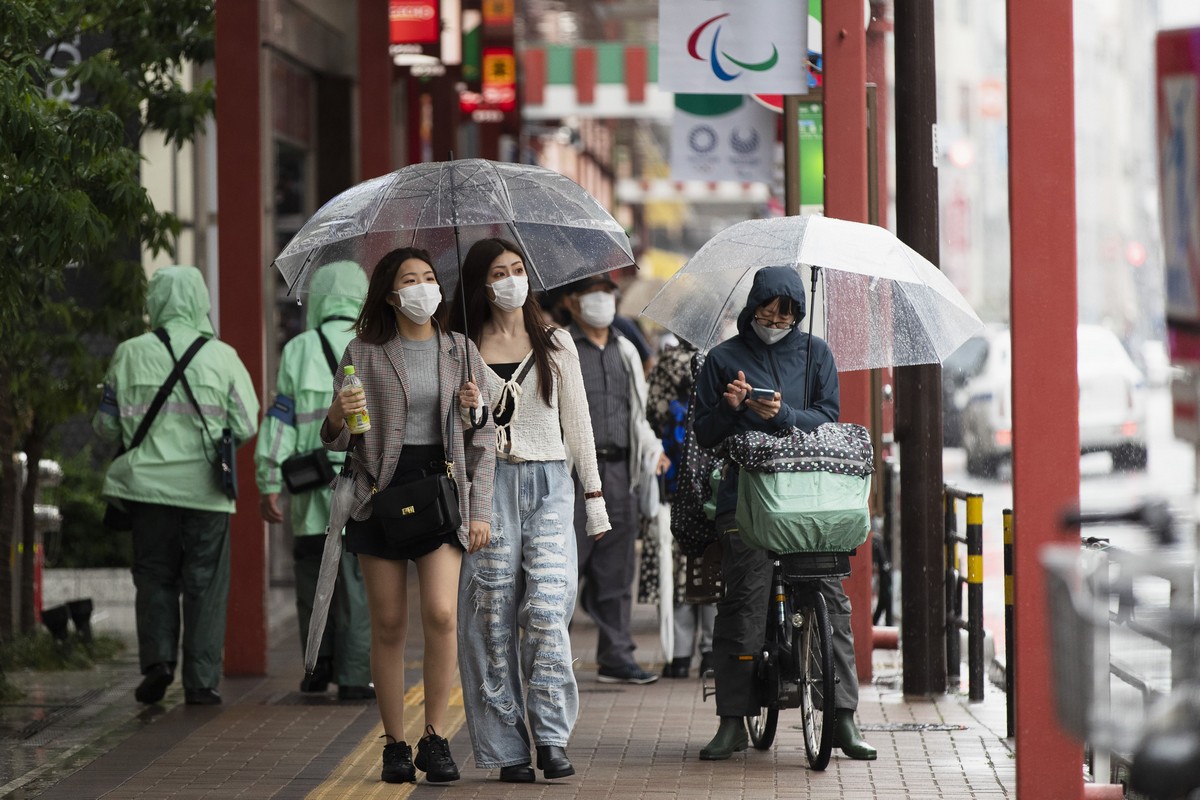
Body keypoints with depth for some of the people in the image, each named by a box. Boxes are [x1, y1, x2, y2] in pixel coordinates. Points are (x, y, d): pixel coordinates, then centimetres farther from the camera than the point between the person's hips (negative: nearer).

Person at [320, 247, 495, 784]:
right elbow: (338, 440, 6)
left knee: (441, 613, -15)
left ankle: (434, 738, -4)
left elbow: (483, 438, 9)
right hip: (382, 492, 0)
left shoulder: (461, 351, 8)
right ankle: (394, 745, 9)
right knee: (388, 624, 1)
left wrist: (481, 510, 3)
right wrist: (337, 417, -18)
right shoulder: (363, 353, 4)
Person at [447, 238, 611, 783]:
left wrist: (594, 495, 10)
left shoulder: (555, 344, 12)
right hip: (487, 484, 0)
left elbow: (577, 421, 13)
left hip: (548, 484, 0)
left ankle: (552, 738, -9)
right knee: (494, 614, -4)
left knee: (545, 611, -12)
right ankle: (507, 748, 0)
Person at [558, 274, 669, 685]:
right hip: (573, 471, -6)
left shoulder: (625, 352, 20)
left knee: (616, 569, 8)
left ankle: (616, 655, 12)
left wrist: (651, 450, 13)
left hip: (618, 469, 6)